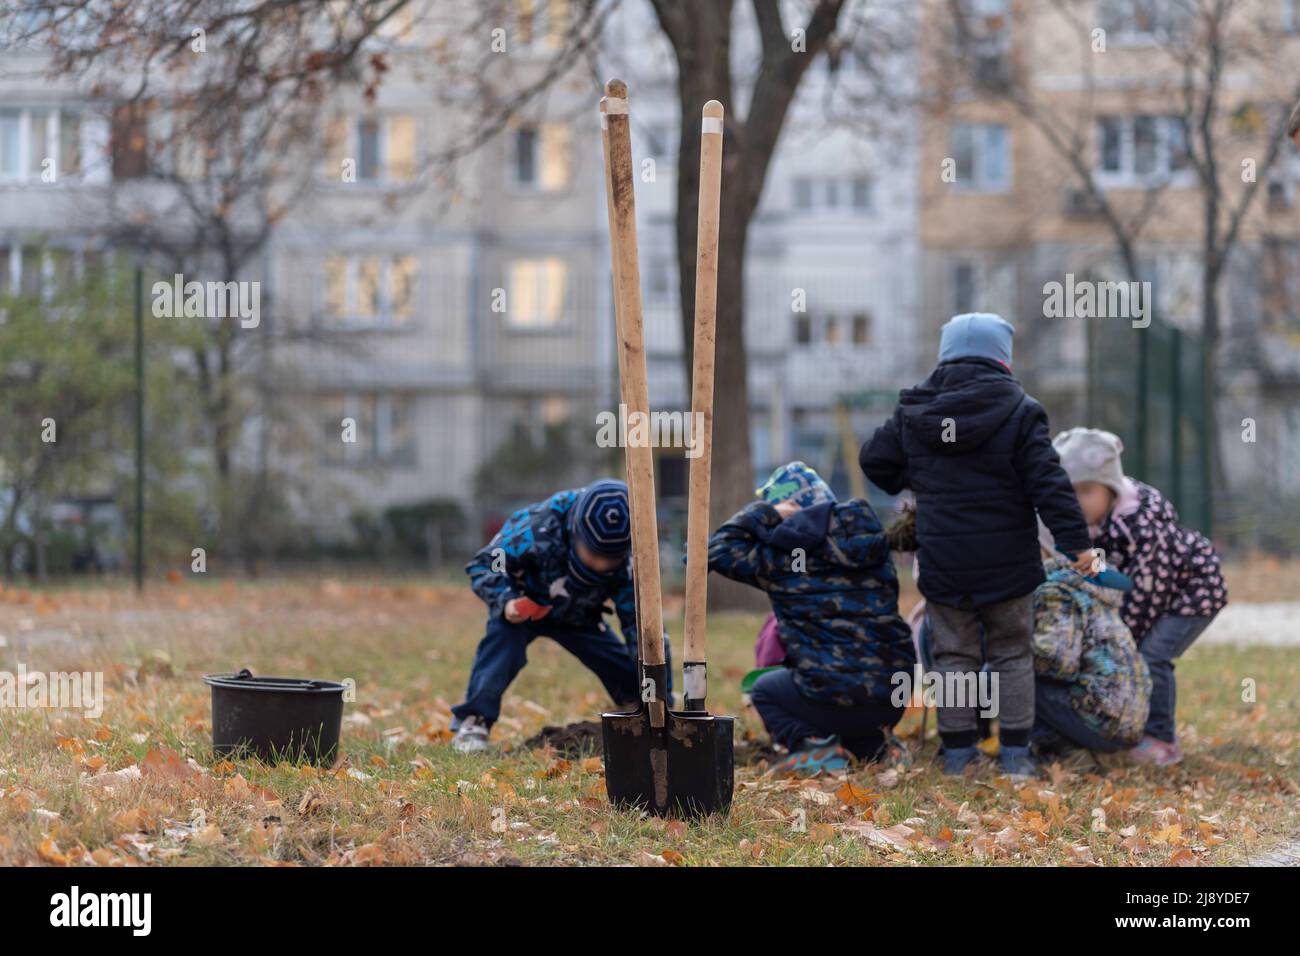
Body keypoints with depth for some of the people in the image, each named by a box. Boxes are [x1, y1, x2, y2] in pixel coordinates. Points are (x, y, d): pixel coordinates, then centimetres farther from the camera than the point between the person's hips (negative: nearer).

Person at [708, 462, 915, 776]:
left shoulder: (781, 555, -6)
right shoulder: (871, 538, 7)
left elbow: (720, 550, 2)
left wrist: (763, 514, 6)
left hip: (832, 700, -5)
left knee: (763, 691, 24)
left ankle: (813, 744, 0)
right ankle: (875, 744, 14)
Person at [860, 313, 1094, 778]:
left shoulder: (913, 412, 1)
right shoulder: (1019, 412, -9)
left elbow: (874, 459, 10)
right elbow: (1048, 482, -13)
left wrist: (909, 485, 29)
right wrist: (1076, 542, -11)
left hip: (941, 560, 2)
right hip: (1006, 562, -2)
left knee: (954, 655, 11)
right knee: (1012, 653, 9)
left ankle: (957, 752, 10)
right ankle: (1015, 753, 7)